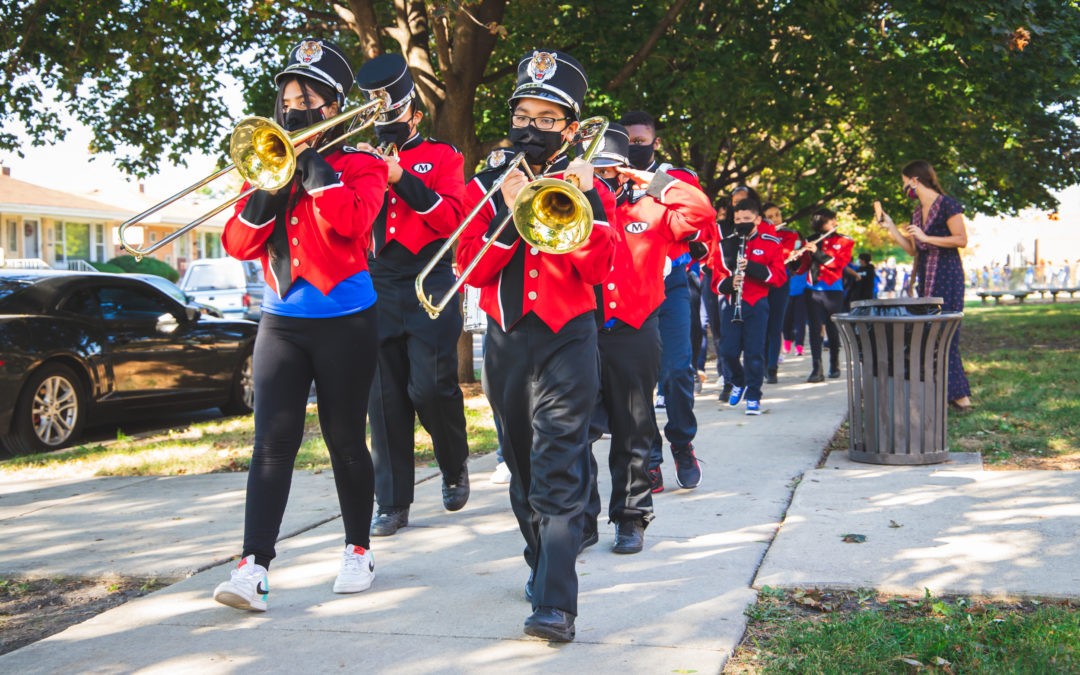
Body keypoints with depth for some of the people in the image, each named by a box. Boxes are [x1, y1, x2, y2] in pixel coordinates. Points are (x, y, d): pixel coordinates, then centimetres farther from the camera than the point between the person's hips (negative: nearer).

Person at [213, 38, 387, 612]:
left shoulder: (360, 164, 1)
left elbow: (353, 219, -22)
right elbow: (239, 244, 1)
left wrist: (310, 160, -17)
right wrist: (271, 183, -12)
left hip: (344, 321, -3)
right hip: (280, 321, 3)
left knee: (345, 439, 6)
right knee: (272, 443, -6)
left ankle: (358, 549, 22)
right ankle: (253, 566, -10)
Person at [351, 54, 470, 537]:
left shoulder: (442, 156, 9)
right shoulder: (364, 158, 17)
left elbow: (451, 217, -6)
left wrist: (402, 178, -14)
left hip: (429, 286, -3)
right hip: (376, 289, 3)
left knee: (430, 387, -11)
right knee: (384, 398, 0)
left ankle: (455, 466, 18)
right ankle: (392, 504, 6)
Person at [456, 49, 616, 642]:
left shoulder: (588, 187, 3)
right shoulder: (486, 186, 8)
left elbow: (596, 270, -8)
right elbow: (472, 268, -3)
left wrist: (587, 200, -18)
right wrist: (509, 215, -16)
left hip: (566, 340, -3)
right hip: (505, 342, 4)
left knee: (560, 474, -12)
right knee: (523, 470, 14)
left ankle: (556, 603, -17)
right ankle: (542, 566, 31)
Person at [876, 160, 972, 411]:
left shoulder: (946, 205, -9)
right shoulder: (917, 212, 16)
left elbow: (961, 240, -15)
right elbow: (912, 249, 17)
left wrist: (926, 238, -17)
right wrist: (890, 227, 12)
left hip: (947, 274, -9)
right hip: (925, 276, 9)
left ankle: (960, 396, -8)